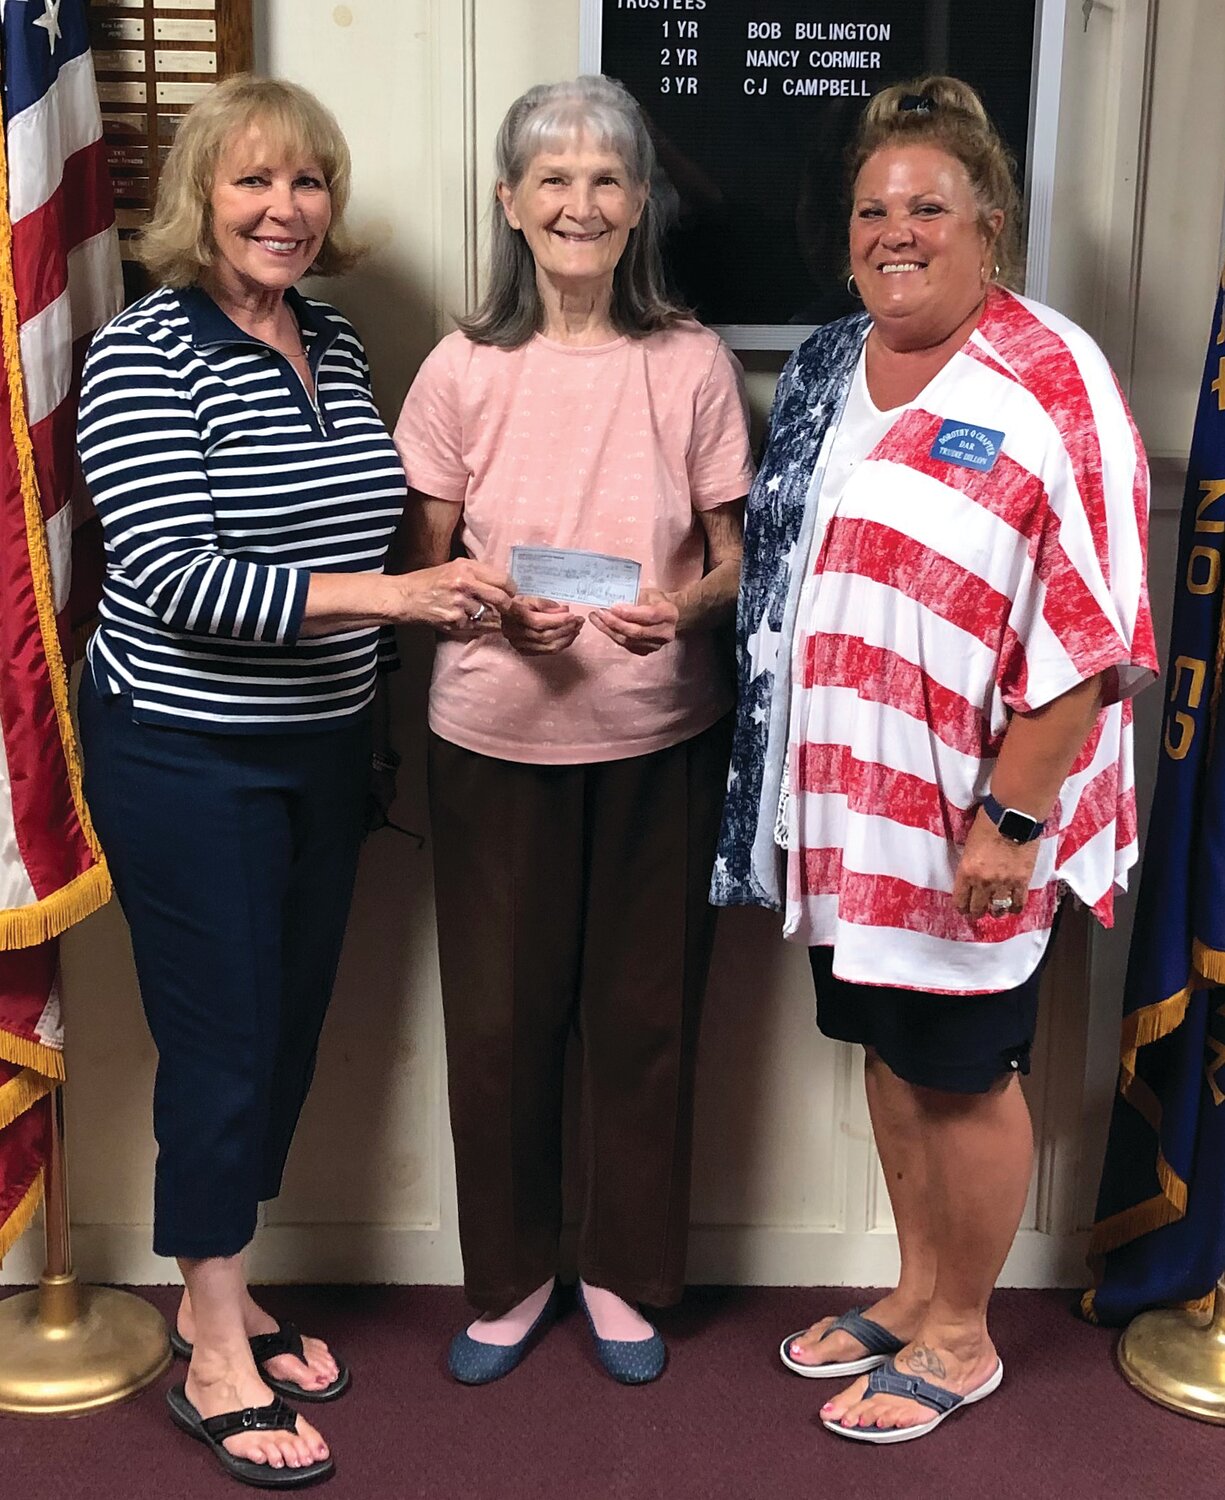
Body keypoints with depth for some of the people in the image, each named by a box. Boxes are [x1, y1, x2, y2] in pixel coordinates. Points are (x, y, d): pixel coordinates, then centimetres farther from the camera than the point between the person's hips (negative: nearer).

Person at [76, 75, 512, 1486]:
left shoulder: (337, 343, 6)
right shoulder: (145, 351, -15)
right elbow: (177, 577, -24)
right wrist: (387, 597, -30)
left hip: (323, 747, 7)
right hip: (187, 757, -7)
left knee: (290, 1028, 15)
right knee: (222, 1045, 1)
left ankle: (217, 1289, 35)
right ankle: (216, 1362, 18)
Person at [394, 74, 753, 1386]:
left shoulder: (693, 365, -4)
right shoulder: (461, 370, -3)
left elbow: (734, 553, 2)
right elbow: (422, 564, 2)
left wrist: (684, 608, -20)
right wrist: (496, 613, -19)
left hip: (659, 740, 0)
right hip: (496, 740, 0)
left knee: (645, 1013, 11)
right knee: (499, 1017, 11)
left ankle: (623, 1270, 33)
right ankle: (510, 1274, 33)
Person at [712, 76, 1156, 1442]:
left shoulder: (1052, 386, -14)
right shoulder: (823, 368, 8)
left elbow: (1086, 629, -17)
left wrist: (1009, 816, -20)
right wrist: (792, 784, 14)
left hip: (966, 816, -7)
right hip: (843, 799, 7)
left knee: (964, 1072, 8)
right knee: (889, 1047, 18)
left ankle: (961, 1335, 28)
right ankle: (915, 1291, 38)